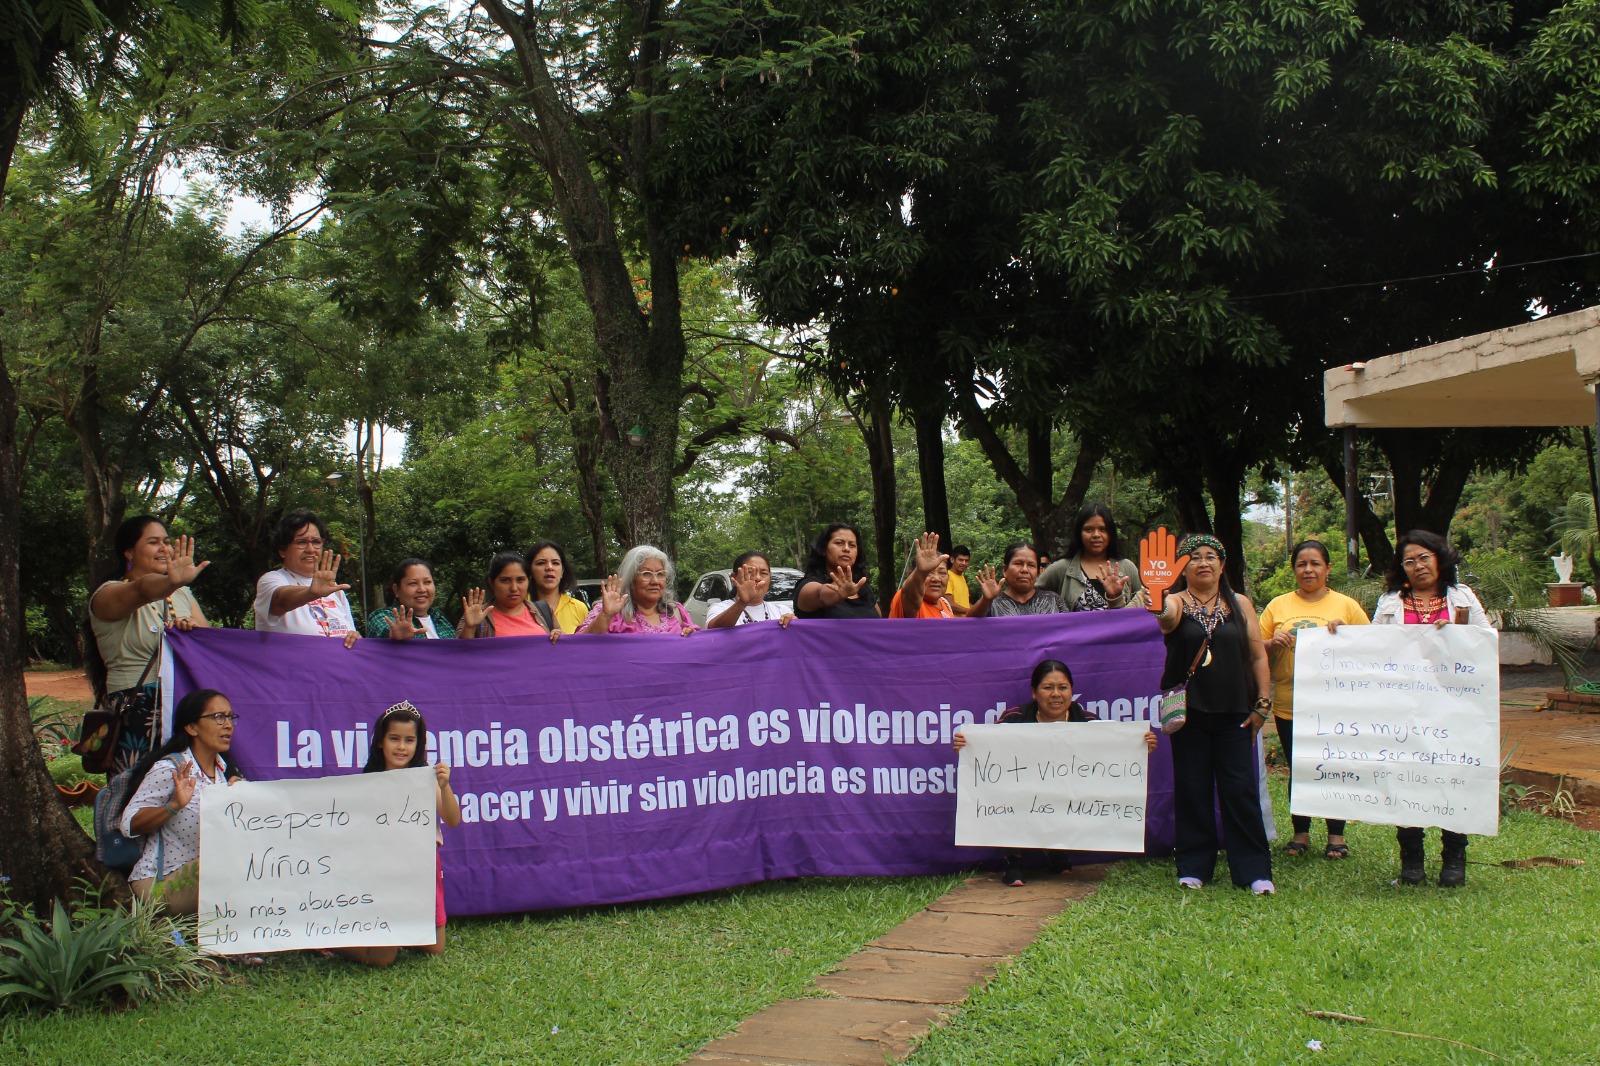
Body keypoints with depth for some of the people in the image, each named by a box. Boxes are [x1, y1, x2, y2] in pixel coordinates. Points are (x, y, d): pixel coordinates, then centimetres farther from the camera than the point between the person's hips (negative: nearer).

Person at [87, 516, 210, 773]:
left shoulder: (182, 595, 18)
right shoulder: (109, 594, -1)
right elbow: (141, 591, -24)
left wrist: (193, 629, -12)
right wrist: (173, 581, -45)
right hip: (136, 711, -5)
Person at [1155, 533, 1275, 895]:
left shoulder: (1241, 604, 10)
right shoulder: (1177, 603, 2)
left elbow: (1258, 655, 9)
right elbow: (1166, 617, -23)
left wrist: (1263, 703, 2)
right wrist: (1156, 608, -46)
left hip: (1234, 714, 1)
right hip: (1189, 712, -1)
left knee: (1241, 790, -2)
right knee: (1192, 790, 4)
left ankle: (1254, 870, 4)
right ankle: (1193, 867, 14)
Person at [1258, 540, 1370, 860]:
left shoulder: (1346, 605, 5)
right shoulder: (1278, 606, 8)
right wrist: (1273, 643, -11)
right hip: (1289, 705, 1)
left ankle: (1336, 835, 15)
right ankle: (1301, 833, 18)